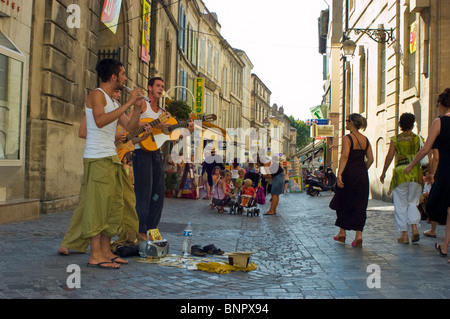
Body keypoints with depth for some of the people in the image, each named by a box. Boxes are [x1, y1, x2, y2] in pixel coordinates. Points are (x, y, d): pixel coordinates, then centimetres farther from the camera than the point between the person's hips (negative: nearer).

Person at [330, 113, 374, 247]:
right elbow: (370, 159, 7)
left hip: (349, 174, -5)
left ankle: (342, 232, 21)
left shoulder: (347, 138, -10)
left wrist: (339, 174, -25)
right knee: (359, 205, 8)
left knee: (343, 203, 12)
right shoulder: (365, 139, 9)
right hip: (362, 176, 5)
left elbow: (344, 156, -21)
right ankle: (359, 234, 0)